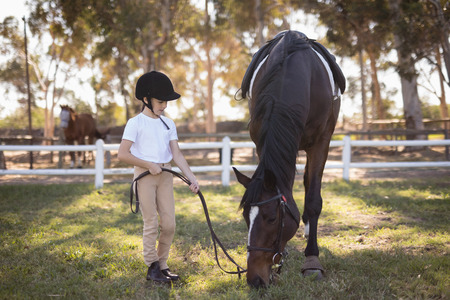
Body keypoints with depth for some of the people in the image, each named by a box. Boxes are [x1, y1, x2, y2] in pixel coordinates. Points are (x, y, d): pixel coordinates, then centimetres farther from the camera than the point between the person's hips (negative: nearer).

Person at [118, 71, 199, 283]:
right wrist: (149, 165, -14)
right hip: (145, 175, -5)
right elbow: (122, 154, -13)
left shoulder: (168, 124, 11)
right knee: (151, 224, -2)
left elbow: (177, 154, 5)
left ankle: (162, 265, 17)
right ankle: (152, 268, 9)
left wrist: (191, 178, -5)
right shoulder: (136, 123, -6)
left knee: (169, 224, 4)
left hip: (165, 175, 5)